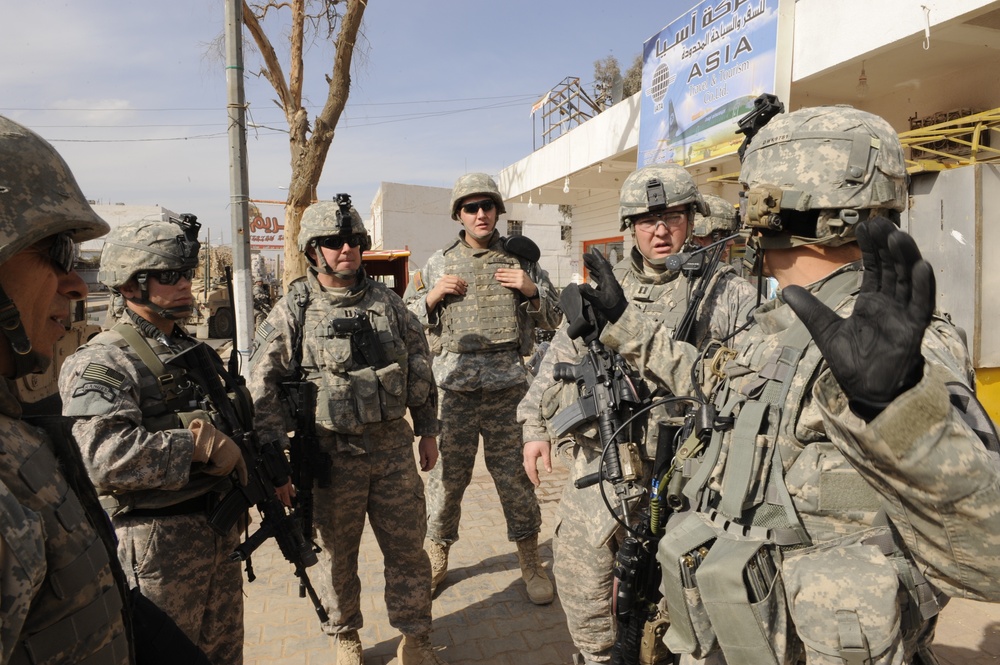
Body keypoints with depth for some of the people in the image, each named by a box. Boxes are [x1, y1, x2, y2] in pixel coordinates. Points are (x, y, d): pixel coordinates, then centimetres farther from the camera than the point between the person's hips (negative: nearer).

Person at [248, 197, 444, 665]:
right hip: (333, 454, -2)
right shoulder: (293, 310, -6)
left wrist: (428, 430, 9)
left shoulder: (386, 301, 3)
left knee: (408, 549, 11)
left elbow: (420, 367, 9)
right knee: (338, 554, 15)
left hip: (393, 446, 3)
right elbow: (263, 385, -4)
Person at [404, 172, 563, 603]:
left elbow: (553, 320, 10)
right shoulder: (438, 265, 8)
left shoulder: (521, 259, 8)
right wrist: (433, 296, -6)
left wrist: (531, 291, -7)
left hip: (508, 386, 0)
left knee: (513, 473, 6)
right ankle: (436, 559, 28)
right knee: (448, 474, 8)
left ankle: (530, 564, 23)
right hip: (456, 386, 1)